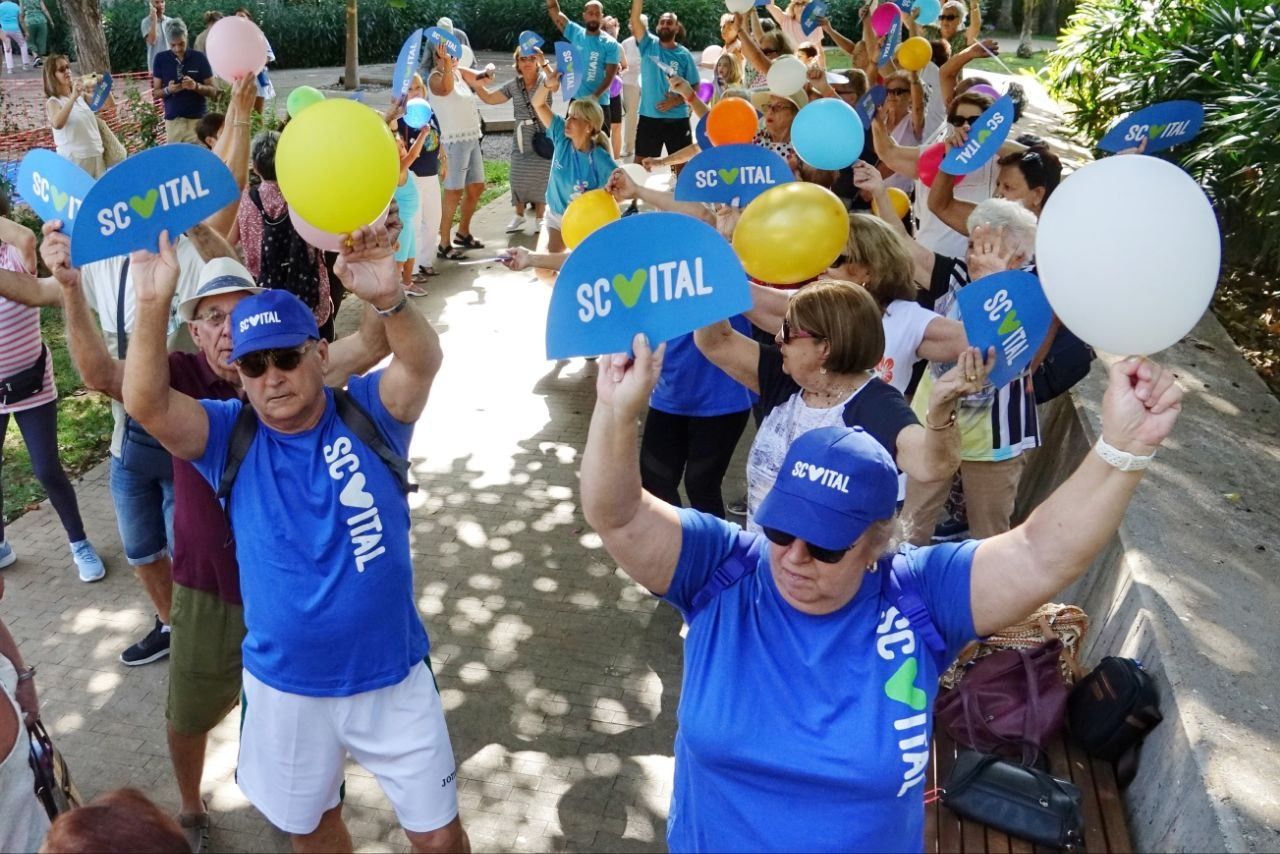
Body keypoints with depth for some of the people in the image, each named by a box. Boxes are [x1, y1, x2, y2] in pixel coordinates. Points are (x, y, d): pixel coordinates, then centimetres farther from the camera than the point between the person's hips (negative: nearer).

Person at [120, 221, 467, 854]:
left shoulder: (366, 415, -10)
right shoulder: (230, 438, -6)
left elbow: (423, 362, -29)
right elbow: (146, 404, -22)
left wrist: (388, 299, -49)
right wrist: (153, 305, -37)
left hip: (393, 677, -2)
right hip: (284, 689, 2)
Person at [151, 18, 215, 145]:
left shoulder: (199, 58, -1)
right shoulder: (161, 59, 3)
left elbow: (212, 91, 2)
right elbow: (155, 92, 8)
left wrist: (196, 86, -18)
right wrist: (167, 90, -14)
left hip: (197, 120, -1)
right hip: (172, 120, 1)